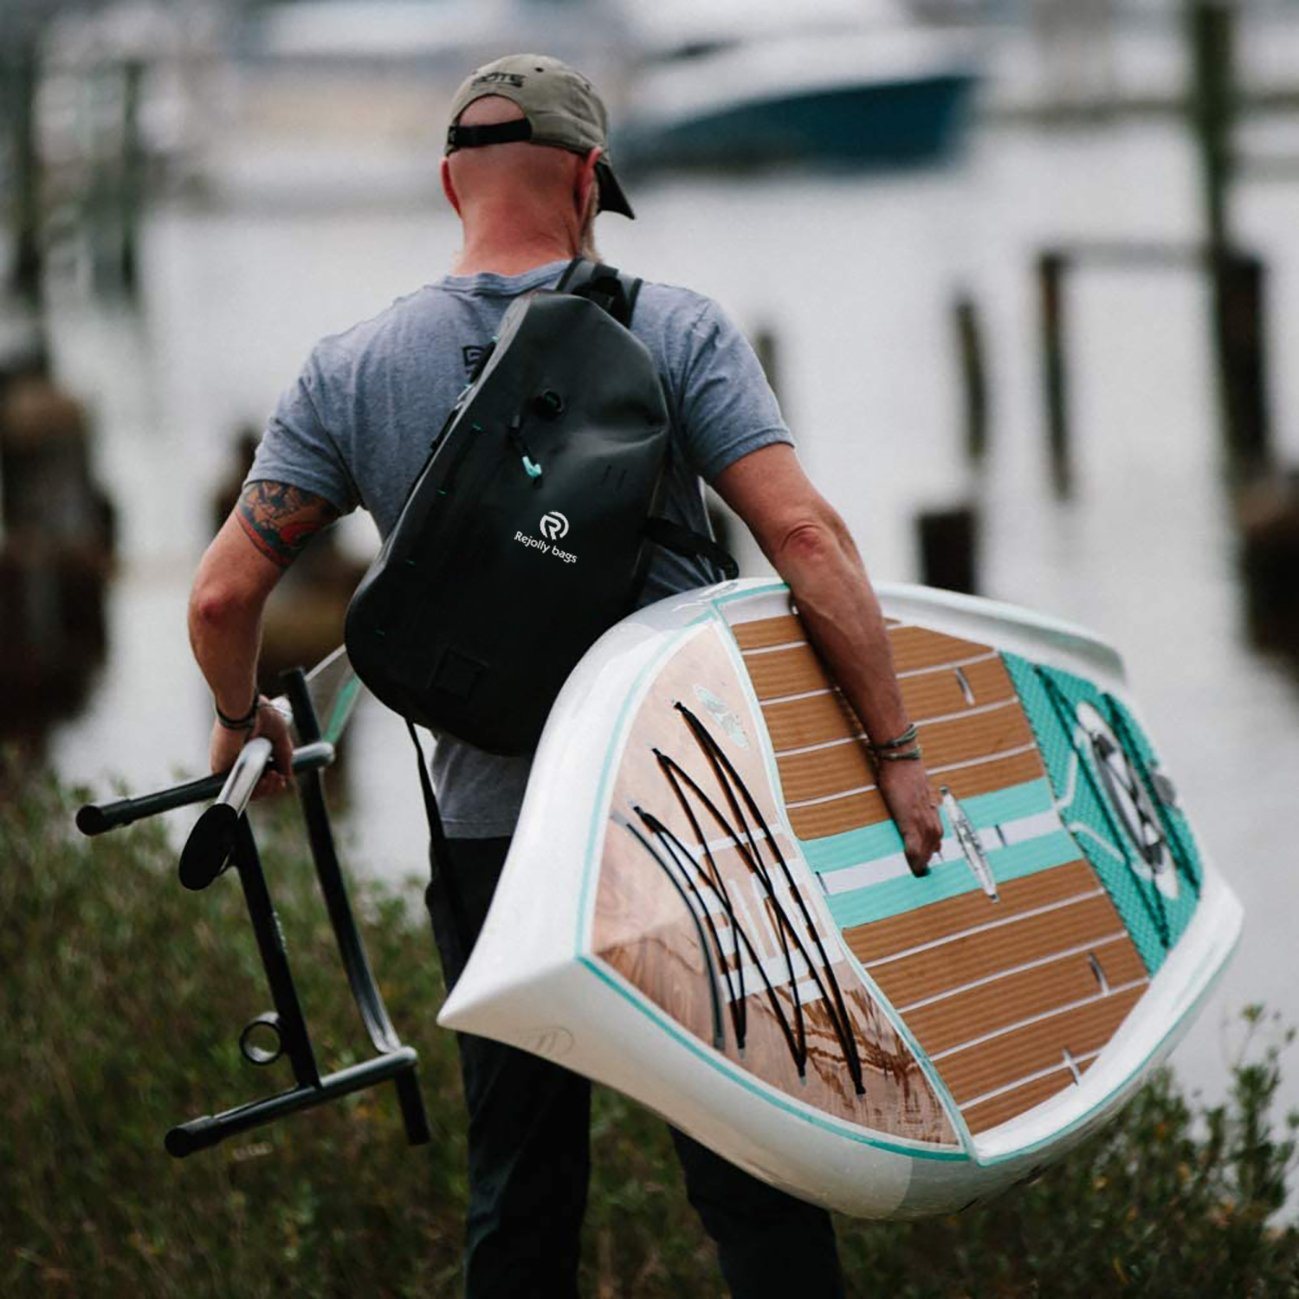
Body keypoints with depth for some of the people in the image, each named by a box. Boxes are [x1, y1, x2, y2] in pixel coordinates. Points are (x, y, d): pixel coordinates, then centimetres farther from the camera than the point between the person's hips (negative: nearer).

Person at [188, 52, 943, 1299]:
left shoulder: (351, 371, 1)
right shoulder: (675, 330, -4)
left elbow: (223, 596, -2)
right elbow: (803, 537, -15)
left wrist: (242, 719, 18)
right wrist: (895, 746, -12)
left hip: (492, 829, 2)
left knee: (520, 1195, 12)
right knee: (749, 1175, 4)